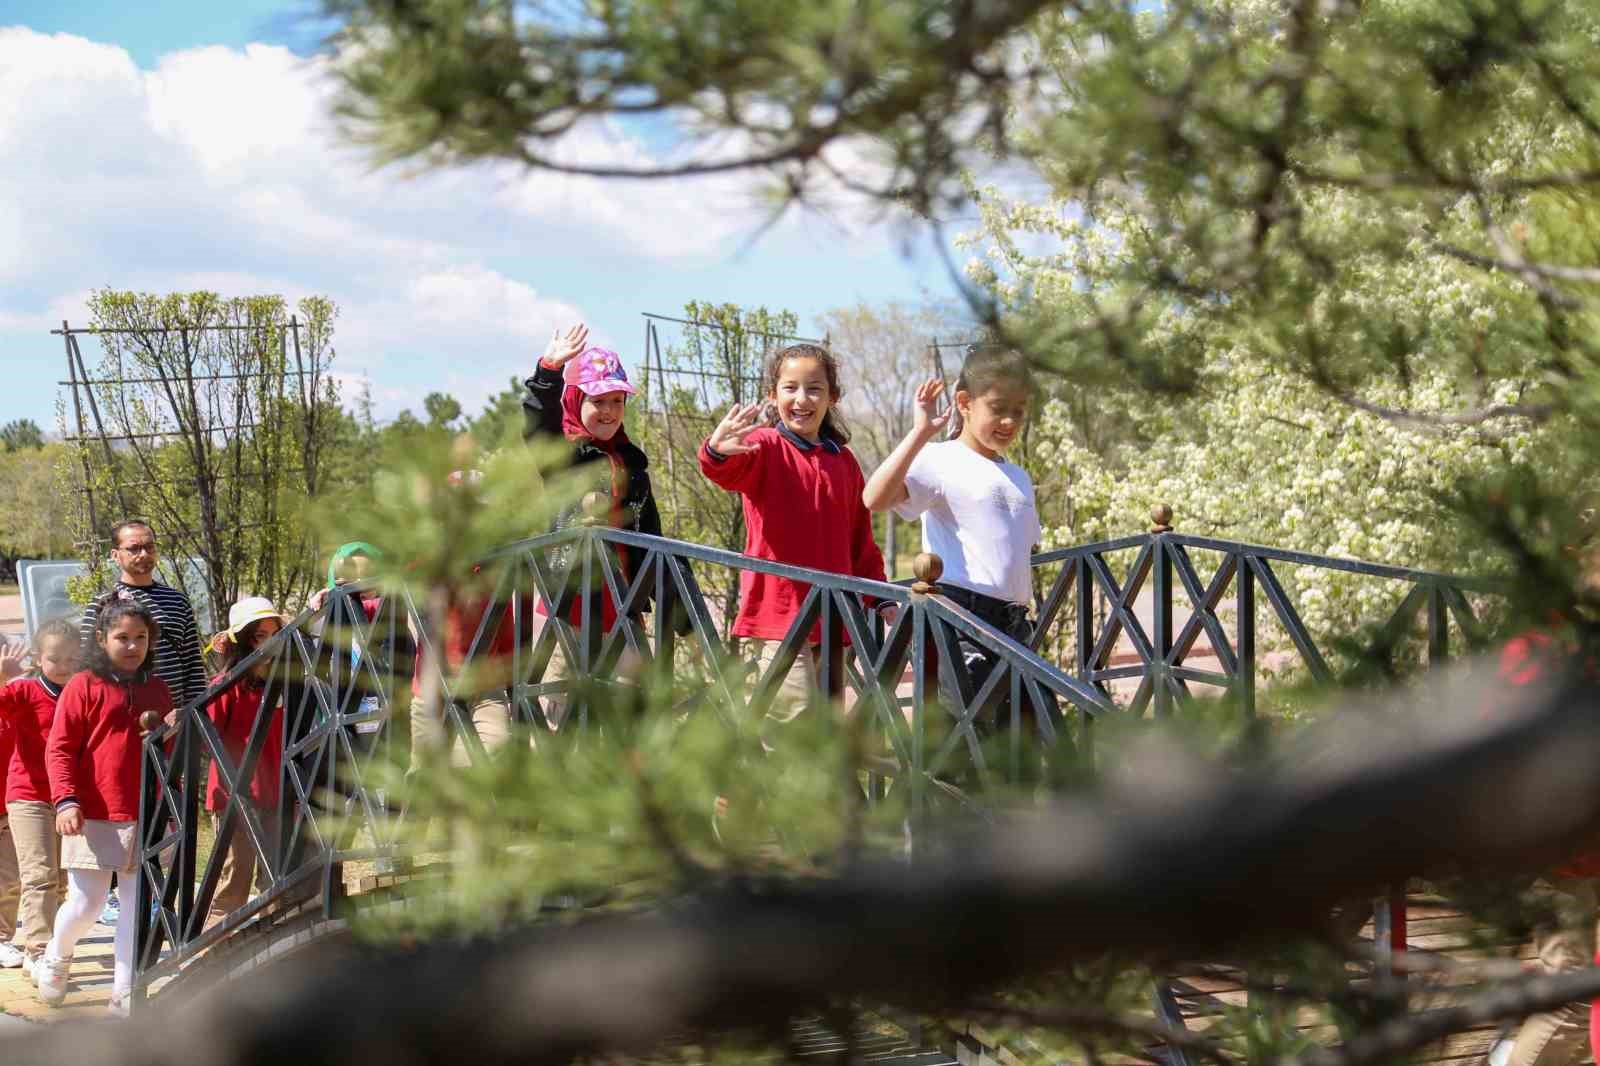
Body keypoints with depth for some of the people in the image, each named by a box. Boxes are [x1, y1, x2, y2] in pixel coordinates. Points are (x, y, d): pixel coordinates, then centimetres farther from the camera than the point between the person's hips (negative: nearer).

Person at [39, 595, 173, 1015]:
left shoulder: (157, 690, 13)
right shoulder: (84, 687, -3)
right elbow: (59, 748, -6)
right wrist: (66, 799, -15)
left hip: (147, 818, 5)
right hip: (94, 817, -5)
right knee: (86, 904, -3)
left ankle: (124, 992, 12)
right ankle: (56, 957, 28)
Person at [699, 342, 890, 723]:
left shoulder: (843, 461, 12)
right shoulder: (766, 448, -4)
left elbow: (861, 540, 21)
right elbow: (729, 470, -29)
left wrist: (882, 598, 18)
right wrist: (717, 452, -52)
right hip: (780, 614, -6)